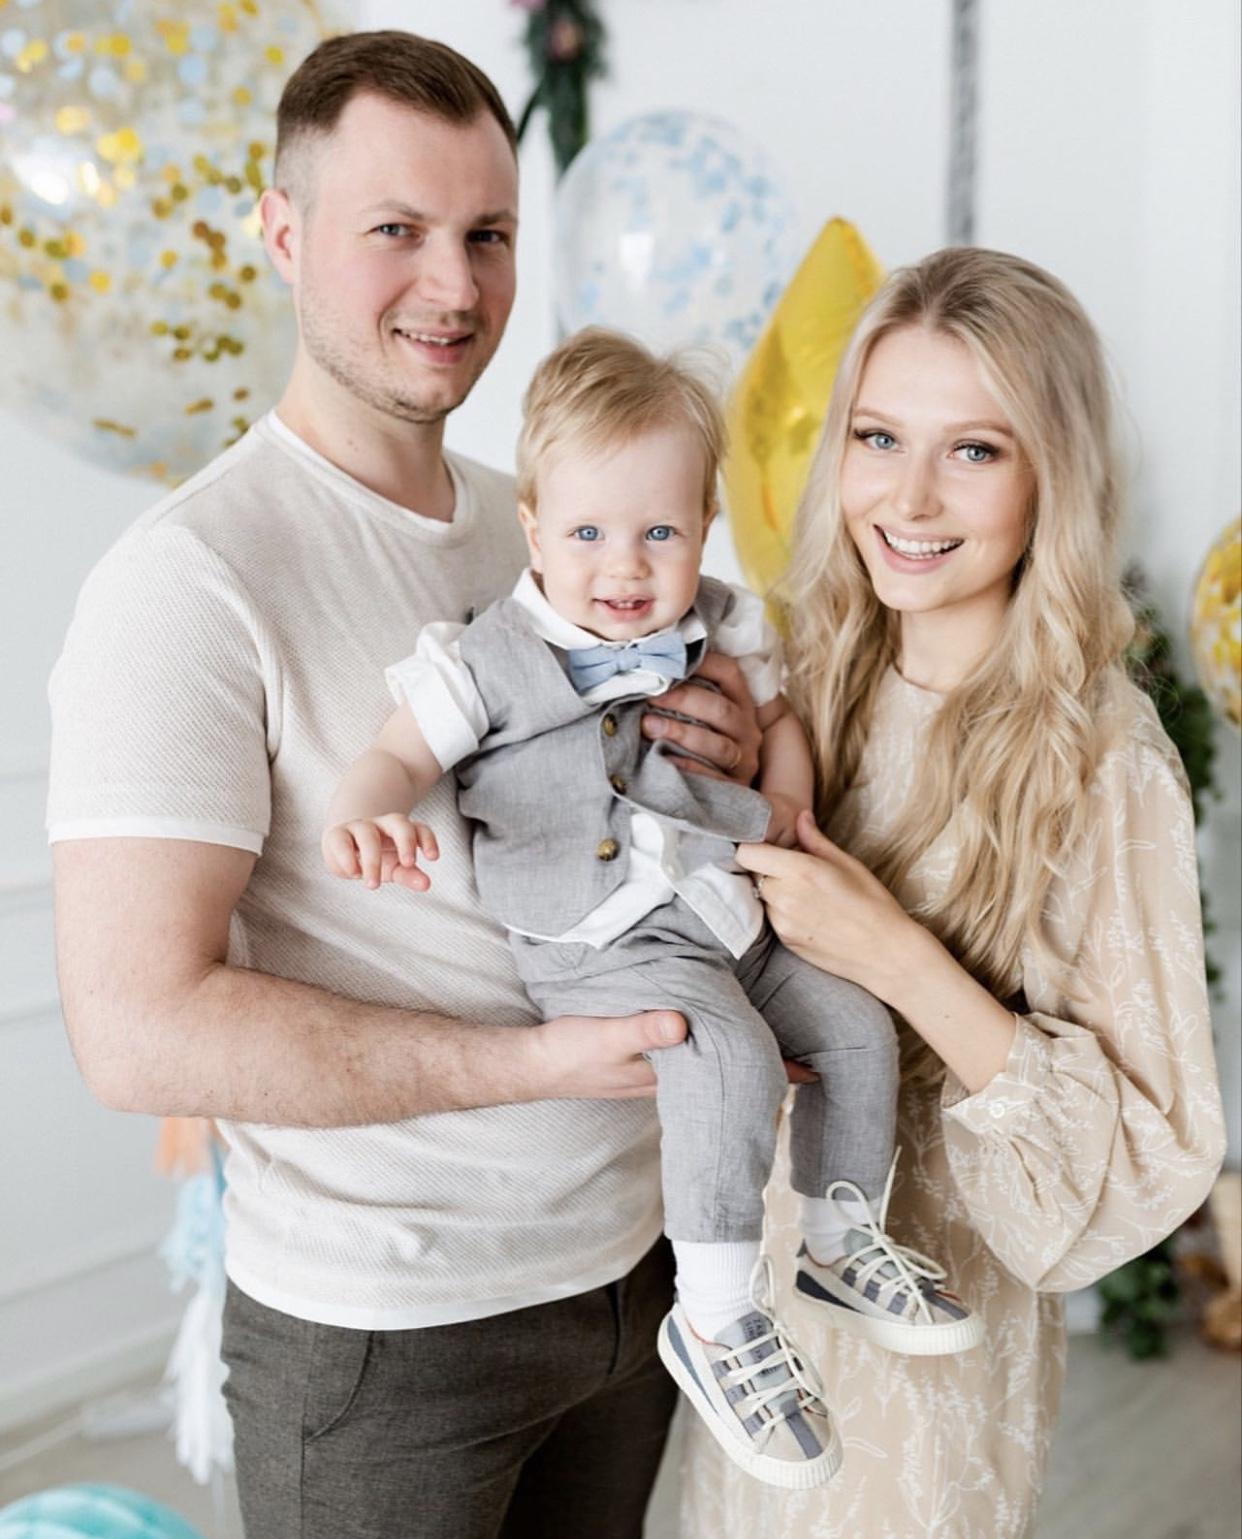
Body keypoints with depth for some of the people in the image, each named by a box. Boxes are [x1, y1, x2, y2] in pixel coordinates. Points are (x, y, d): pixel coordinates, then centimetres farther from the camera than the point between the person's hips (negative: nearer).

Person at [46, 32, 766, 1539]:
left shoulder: (543, 528, 6)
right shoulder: (189, 579, -17)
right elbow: (140, 1024, -24)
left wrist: (727, 765, -6)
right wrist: (543, 1059, -24)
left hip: (634, 1258, 7)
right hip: (381, 1330, -6)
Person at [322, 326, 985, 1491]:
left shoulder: (722, 631, 7)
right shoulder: (489, 660, -8)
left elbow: (777, 716, 25)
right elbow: (399, 751, -10)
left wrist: (788, 800, 6)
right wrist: (365, 815, -33)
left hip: (731, 921, 7)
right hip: (600, 947, -7)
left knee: (855, 1023, 1)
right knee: (731, 1058, -29)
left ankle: (840, 1241, 23)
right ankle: (715, 1316, -16)